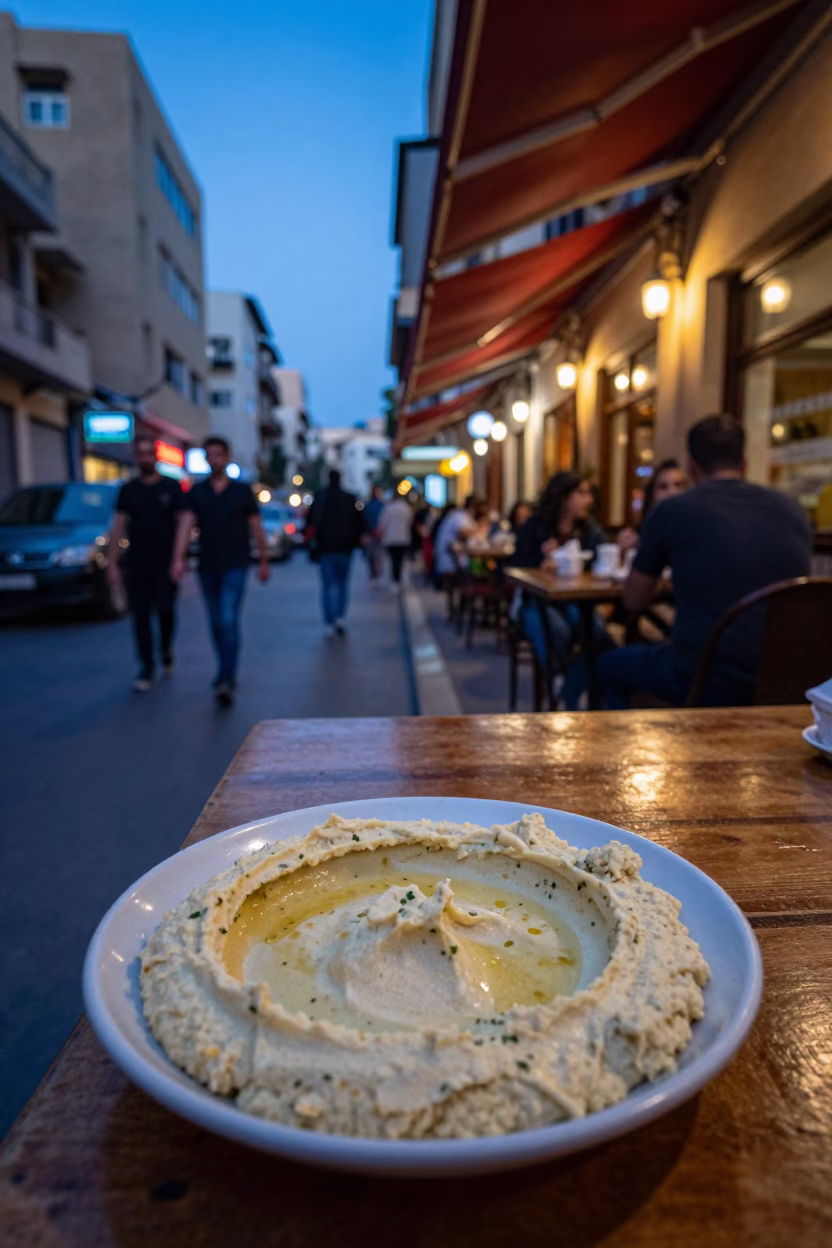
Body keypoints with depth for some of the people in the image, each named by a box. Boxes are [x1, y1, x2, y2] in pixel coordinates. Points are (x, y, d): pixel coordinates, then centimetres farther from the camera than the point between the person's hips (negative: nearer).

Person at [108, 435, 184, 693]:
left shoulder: (171, 487, 4)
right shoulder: (128, 490, 10)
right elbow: (119, 527, 7)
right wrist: (113, 563, 0)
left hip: (165, 564, -2)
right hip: (136, 564, 2)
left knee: (165, 610, -5)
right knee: (140, 616, 1)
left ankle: (166, 651, 24)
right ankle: (146, 669, 9)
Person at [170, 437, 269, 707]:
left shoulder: (242, 490, 3)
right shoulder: (197, 492, 7)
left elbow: (256, 527, 6)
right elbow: (186, 524, -5)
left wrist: (264, 561, 7)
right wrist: (178, 558, -17)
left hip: (234, 565, -4)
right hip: (207, 566, 4)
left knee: (229, 621, -15)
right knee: (216, 623, 12)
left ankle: (226, 681, -18)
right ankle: (227, 672, 28)